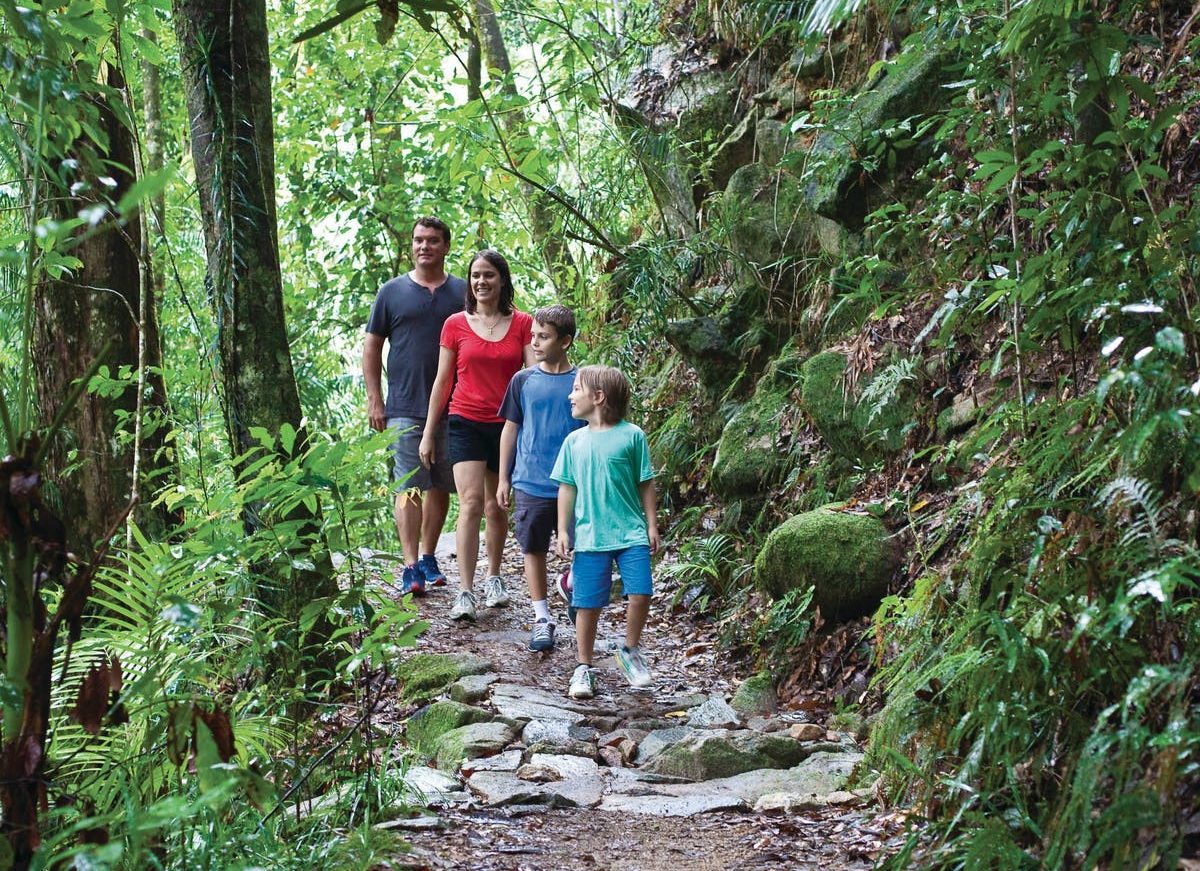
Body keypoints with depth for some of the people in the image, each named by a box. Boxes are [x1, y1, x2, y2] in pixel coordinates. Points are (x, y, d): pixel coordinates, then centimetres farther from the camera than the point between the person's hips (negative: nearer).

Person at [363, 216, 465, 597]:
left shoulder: (462, 292, 8)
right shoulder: (392, 292, 5)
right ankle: (411, 566, -10)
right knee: (409, 487, -8)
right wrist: (374, 400, 1)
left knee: (441, 486, 10)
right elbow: (372, 347, 8)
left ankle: (428, 557, 22)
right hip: (404, 408, -2)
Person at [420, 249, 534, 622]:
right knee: (471, 502, -13)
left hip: (506, 425, 1)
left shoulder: (522, 324, 3)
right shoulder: (456, 325, 3)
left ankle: (493, 577, 30)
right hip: (467, 423, -1)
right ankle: (465, 592, -13)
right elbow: (442, 381, 8)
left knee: (497, 507, 10)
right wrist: (428, 432, 8)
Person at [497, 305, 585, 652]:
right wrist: (504, 478, 7)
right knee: (534, 550, 6)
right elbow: (511, 429, 8)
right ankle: (542, 619, 16)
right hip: (530, 483, 1)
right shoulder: (523, 381, 1)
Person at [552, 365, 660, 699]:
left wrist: (652, 525, 3)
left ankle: (630, 651, 14)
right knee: (588, 604, 3)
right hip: (589, 537, 2)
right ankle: (584, 667, 17)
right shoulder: (574, 441, 6)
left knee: (640, 593, -11)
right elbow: (567, 488, 11)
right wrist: (563, 530, 7)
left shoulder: (632, 435, -2)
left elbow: (646, 484, 3)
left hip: (631, 533, -2)